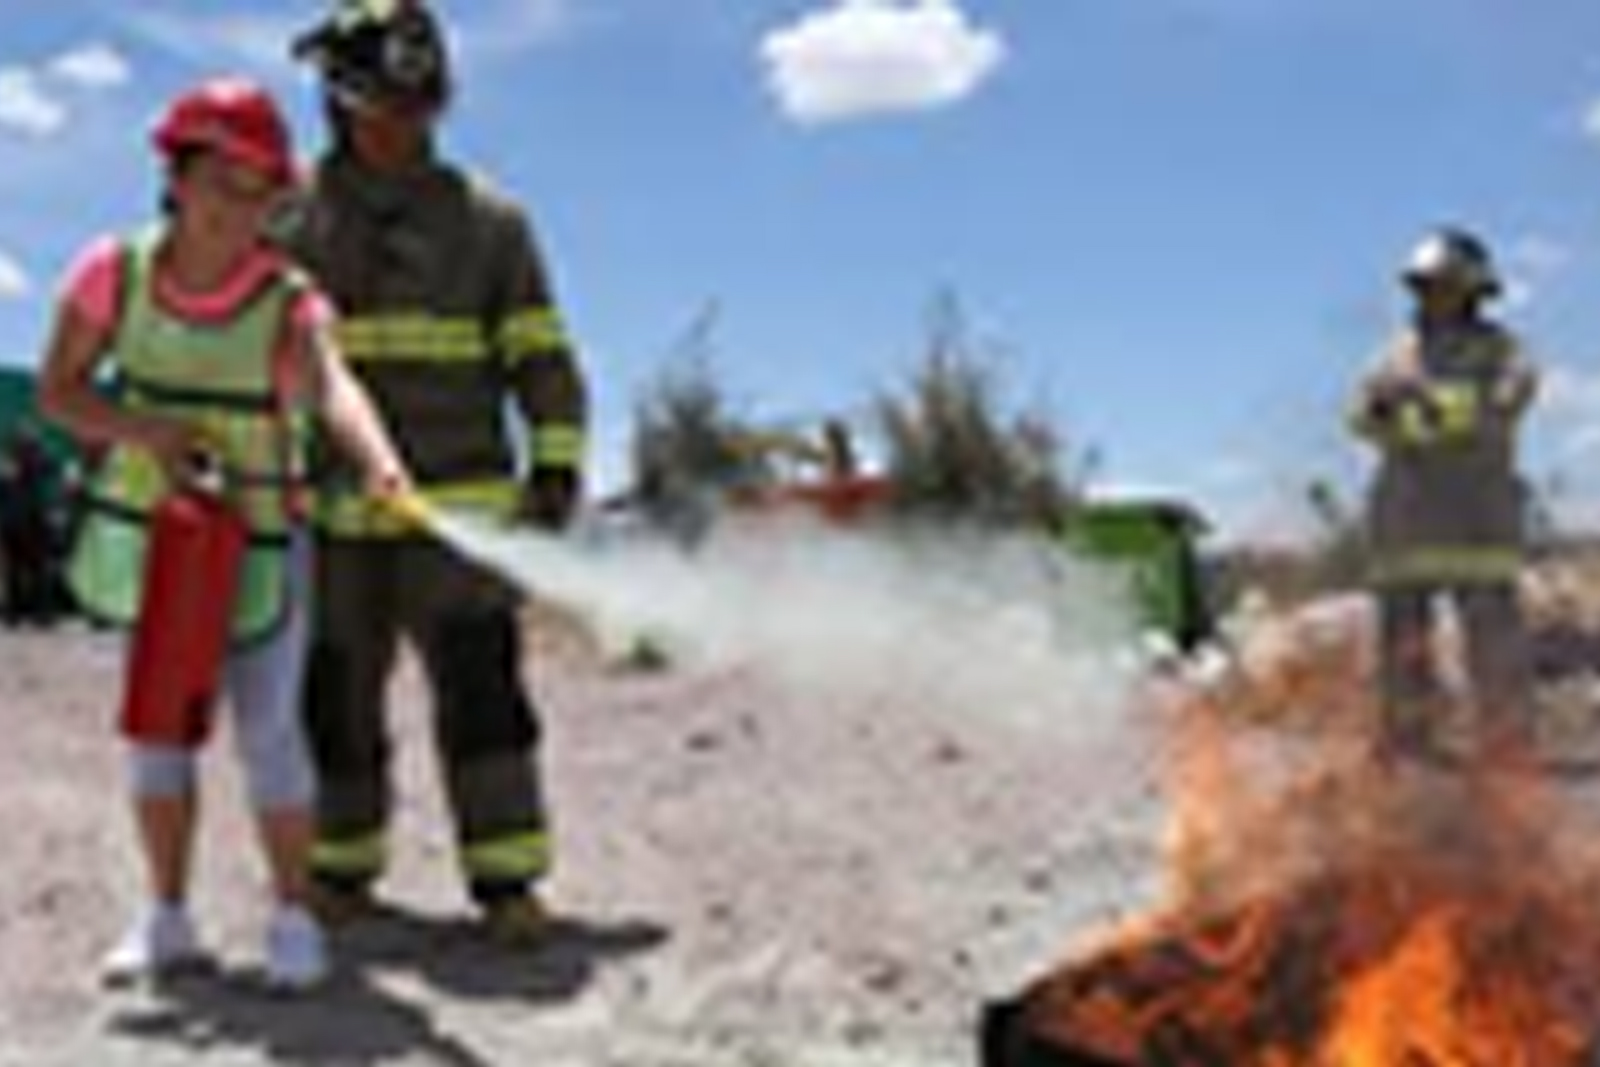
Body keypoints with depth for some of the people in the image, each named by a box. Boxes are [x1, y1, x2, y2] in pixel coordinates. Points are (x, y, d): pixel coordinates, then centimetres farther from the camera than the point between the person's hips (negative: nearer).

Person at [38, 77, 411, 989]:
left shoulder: (289, 300, -20)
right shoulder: (116, 272, -11)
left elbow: (333, 386, -40)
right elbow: (58, 390, -5)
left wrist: (382, 465, -61)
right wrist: (143, 430, -24)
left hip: (259, 540, -3)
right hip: (148, 532, 3)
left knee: (269, 729, -5)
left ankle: (295, 921, 10)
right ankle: (169, 920, 23)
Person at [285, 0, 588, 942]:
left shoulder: (487, 221, 4)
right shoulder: (286, 219, 4)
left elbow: (542, 358, 5)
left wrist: (557, 468, -5)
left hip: (458, 507, -1)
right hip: (332, 517, 1)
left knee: (482, 686, -9)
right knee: (337, 699, 8)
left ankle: (508, 881, -1)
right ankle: (342, 867, 26)